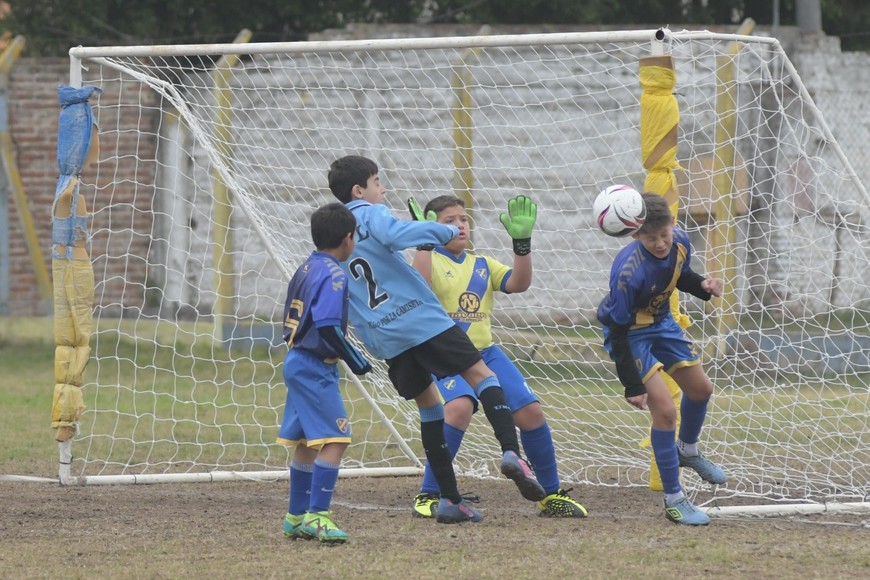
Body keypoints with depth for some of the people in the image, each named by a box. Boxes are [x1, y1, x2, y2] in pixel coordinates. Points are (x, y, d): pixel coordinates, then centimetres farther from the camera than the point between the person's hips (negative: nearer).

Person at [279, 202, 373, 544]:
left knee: (306, 443, 17)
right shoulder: (334, 275, -15)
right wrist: (355, 361, -18)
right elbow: (328, 327, -25)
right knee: (335, 439, -13)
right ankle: (317, 515, -18)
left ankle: (296, 517, 25)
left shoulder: (305, 269, 12)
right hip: (315, 368, -10)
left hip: (297, 361, 10)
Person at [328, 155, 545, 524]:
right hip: (421, 318, -6)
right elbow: (397, 235, -26)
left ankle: (449, 499, 8)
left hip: (383, 338, 6)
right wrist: (447, 232, -18)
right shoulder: (371, 215, -3)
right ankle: (510, 451, -24)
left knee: (428, 404, 14)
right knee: (481, 374, -2)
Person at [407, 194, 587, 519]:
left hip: (486, 354, 6)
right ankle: (427, 497, -20)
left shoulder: (483, 265, 15)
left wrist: (522, 242, -10)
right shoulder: (430, 261, -2)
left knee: (531, 412, -4)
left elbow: (519, 284, 0)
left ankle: (551, 495, 15)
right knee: (459, 407, -32)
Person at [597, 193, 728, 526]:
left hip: (661, 322, 7)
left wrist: (702, 286, -14)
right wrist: (633, 386, -28)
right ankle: (673, 501, -5)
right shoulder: (629, 270, -36)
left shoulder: (680, 242, -17)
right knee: (664, 409, -16)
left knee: (700, 389, 19)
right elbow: (619, 332, -29)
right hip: (629, 332, -7)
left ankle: (687, 451, 50)